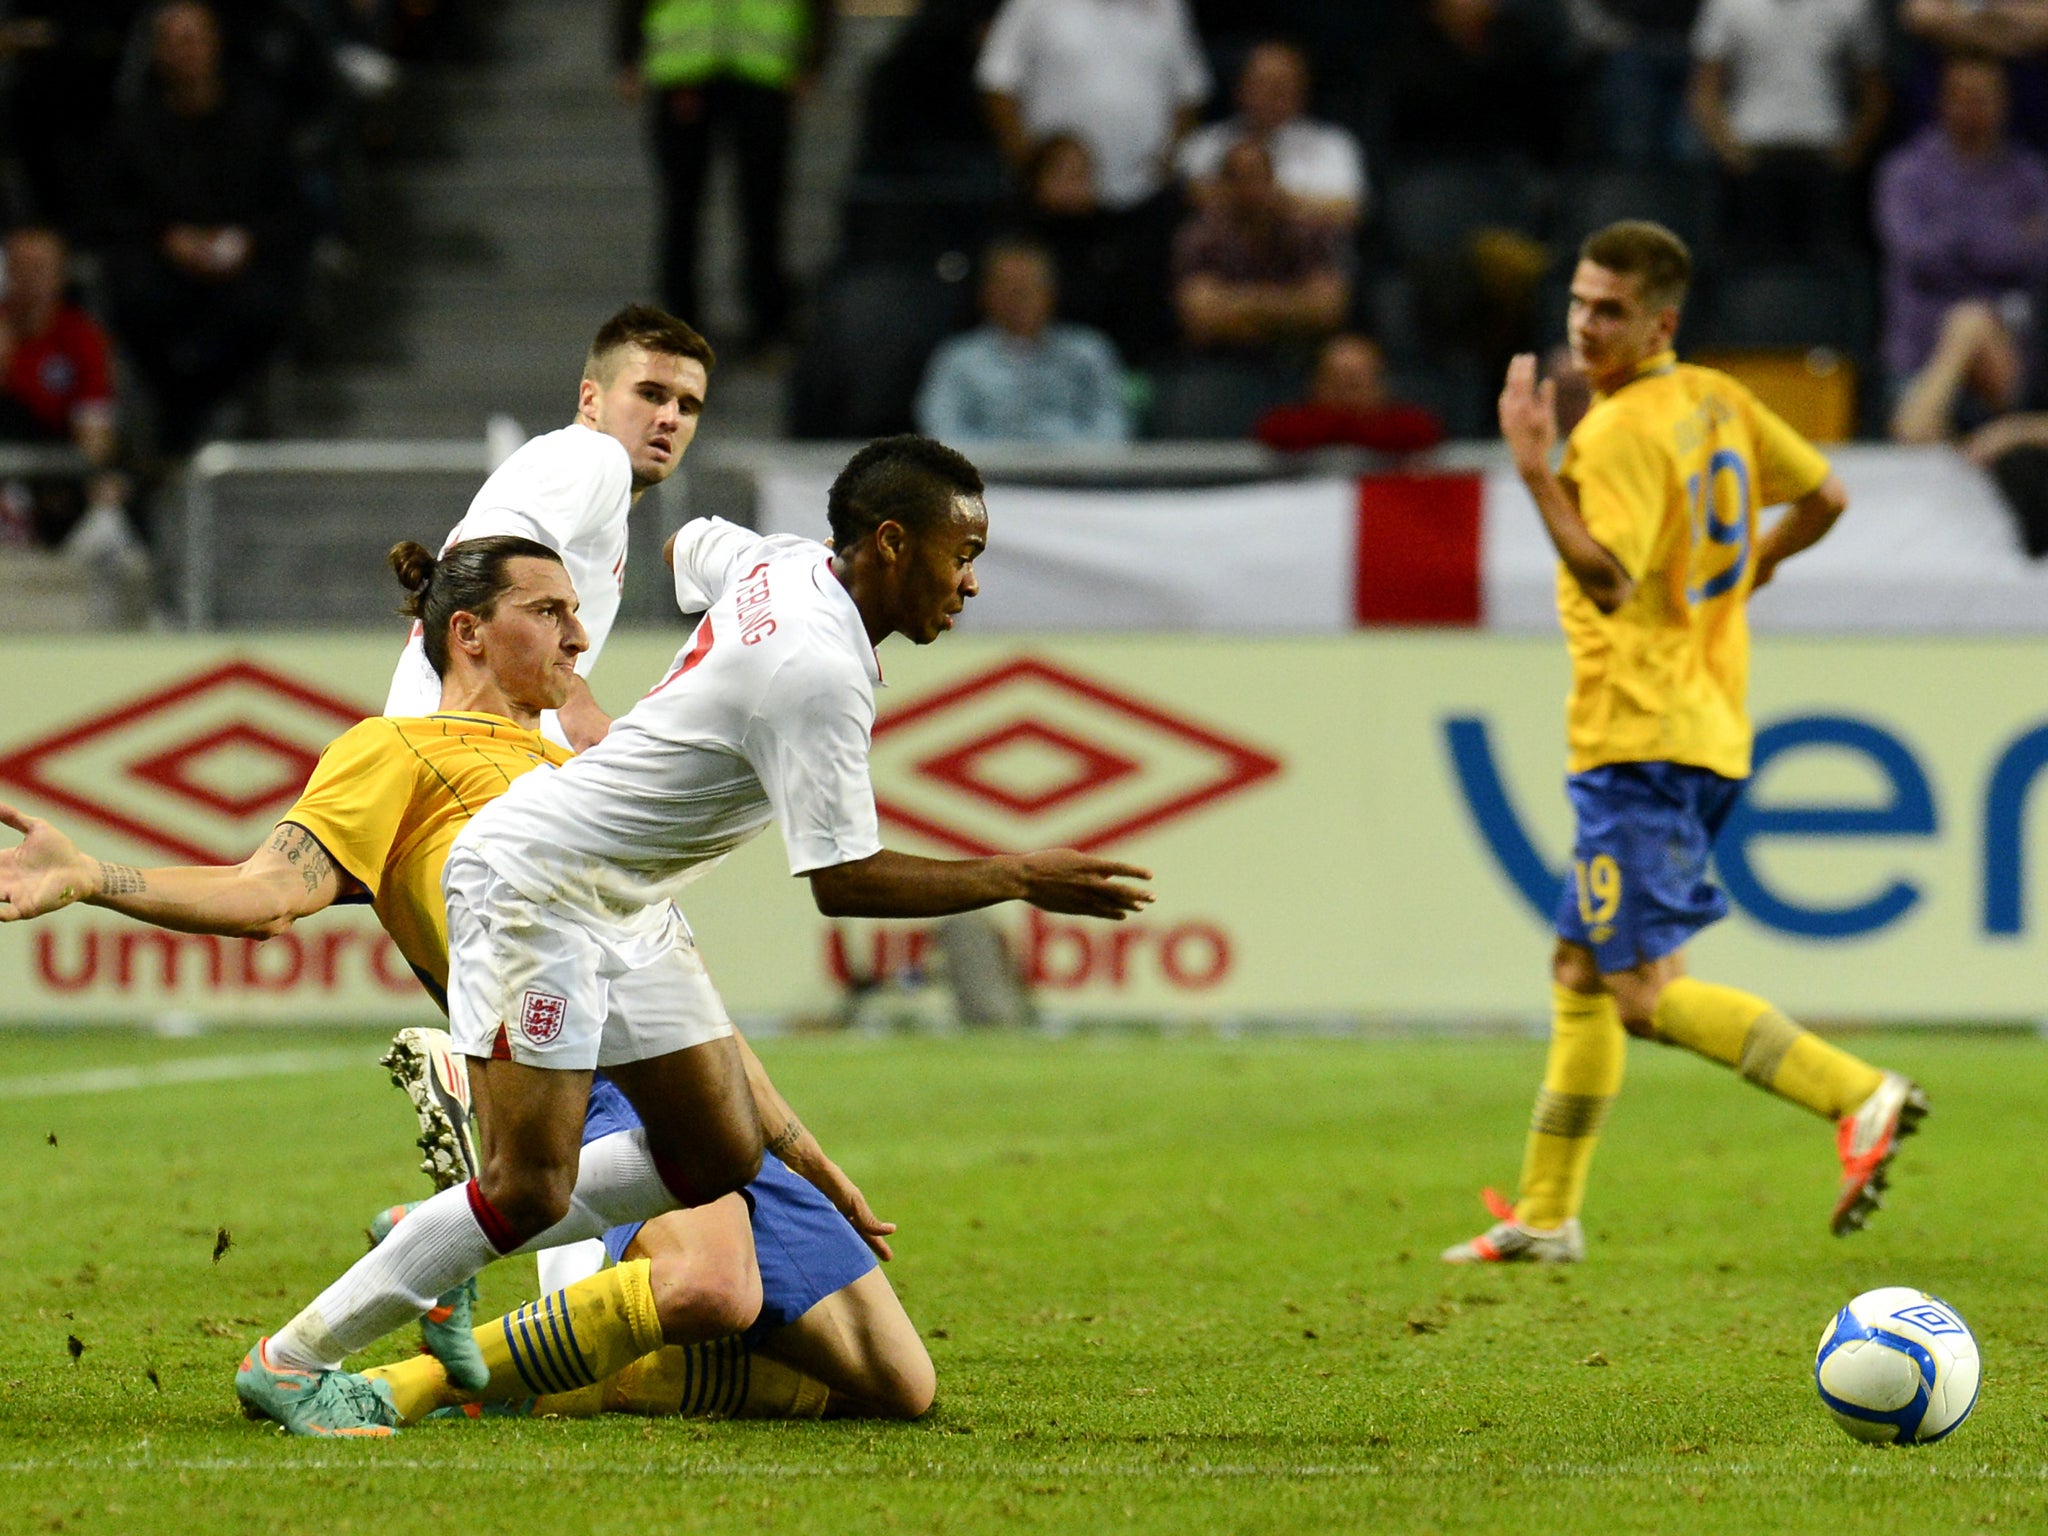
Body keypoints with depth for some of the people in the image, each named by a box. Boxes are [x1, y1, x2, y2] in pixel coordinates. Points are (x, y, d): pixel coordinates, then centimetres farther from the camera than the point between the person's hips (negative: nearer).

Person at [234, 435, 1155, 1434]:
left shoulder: (780, 564, 2)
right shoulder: (818, 671, -25)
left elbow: (690, 544, 27)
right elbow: (841, 882, -23)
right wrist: (1018, 880, -15)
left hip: (629, 902, 10)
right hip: (532, 880, -10)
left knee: (721, 1159, 4)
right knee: (529, 1192, -13)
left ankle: (429, 1254, 16)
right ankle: (293, 1361, 0)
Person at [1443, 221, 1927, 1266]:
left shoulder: (1623, 432, -16)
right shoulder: (1719, 402, 12)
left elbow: (1610, 583, -27)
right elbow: (1825, 498, 22)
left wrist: (1536, 472, -28)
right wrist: (1746, 574, 35)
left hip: (1642, 737, -10)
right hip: (1707, 725, 10)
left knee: (1648, 993, -14)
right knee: (1580, 972, 14)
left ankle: (1859, 1098, -21)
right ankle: (1544, 1217, 18)